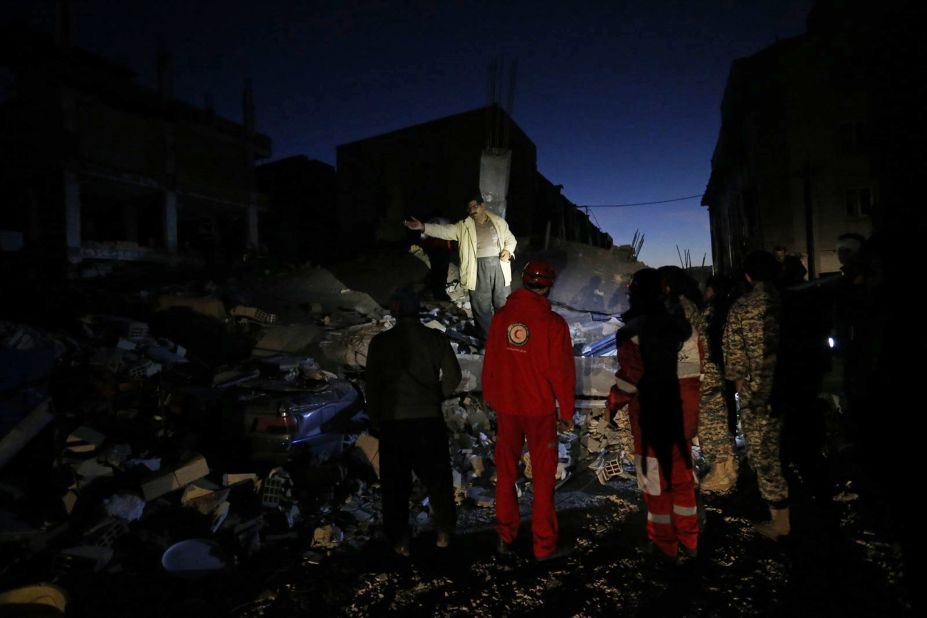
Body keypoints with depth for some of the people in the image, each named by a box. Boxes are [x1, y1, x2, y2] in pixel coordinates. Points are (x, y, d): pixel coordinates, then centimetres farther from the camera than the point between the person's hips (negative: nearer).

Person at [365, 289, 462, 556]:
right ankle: (444, 532, 24)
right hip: (430, 419, 1)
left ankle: (400, 541, 16)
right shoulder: (436, 338, -2)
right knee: (437, 478, 15)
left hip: (393, 421, 0)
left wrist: (375, 419, 12)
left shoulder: (380, 342, -2)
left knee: (395, 483, 11)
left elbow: (372, 384, 1)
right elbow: (453, 377, -3)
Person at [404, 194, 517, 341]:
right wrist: (422, 226, -20)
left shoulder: (498, 221, 9)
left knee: (504, 304, 9)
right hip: (478, 269, -1)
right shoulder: (464, 226, 3)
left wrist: (508, 250, -5)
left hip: (499, 265, 1)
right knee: (481, 307, 5)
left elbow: (511, 239, 16)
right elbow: (444, 230, -7)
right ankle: (486, 340, 20)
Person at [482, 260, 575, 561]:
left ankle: (505, 536, 29)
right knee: (543, 478, 10)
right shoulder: (553, 323, -14)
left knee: (505, 474, 17)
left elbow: (490, 362, 5)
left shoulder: (501, 317, -3)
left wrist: (490, 397, 19)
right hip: (540, 410, -3)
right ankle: (545, 544, 19)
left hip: (506, 408, 4)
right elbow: (562, 371, -11)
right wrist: (567, 412, 0)